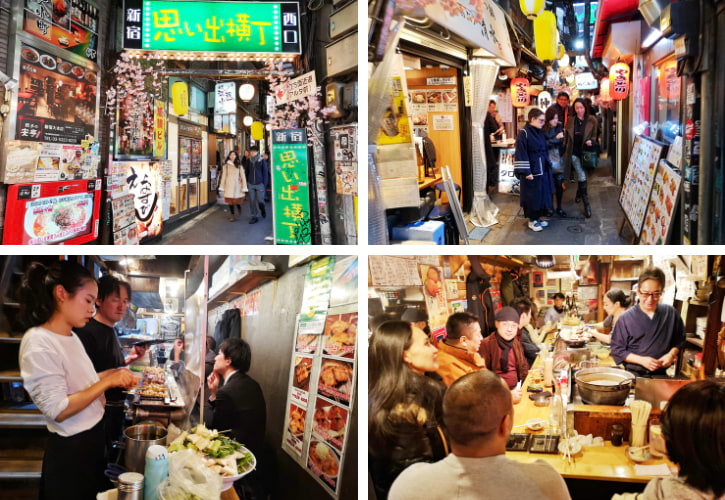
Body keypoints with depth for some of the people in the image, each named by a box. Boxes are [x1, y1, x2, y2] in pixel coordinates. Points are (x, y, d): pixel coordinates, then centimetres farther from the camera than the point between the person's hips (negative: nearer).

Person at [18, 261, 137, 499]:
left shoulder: (71, 336, 5)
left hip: (94, 436, 9)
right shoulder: (38, 343, -23)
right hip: (70, 449, -9)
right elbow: (58, 410, -26)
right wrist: (107, 382, -24)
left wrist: (112, 374, 1)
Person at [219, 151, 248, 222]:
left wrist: (244, 187, -5)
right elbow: (223, 176, 6)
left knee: (237, 201, -1)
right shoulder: (226, 166, 3)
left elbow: (243, 176, 0)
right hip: (229, 186, 1)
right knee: (230, 201, 0)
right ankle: (232, 216, 12)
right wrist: (222, 187, 4)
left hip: (237, 186, -1)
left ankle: (239, 210, 33)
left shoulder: (239, 166, 0)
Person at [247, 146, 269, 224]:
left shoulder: (262, 161, -4)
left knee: (260, 201, -3)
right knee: (252, 201, 3)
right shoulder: (249, 161, 5)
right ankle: (254, 217, 12)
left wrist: (265, 184, -8)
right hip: (251, 184, 3)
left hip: (260, 184, -3)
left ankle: (263, 210, 28)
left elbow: (265, 173, -3)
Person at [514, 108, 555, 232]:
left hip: (542, 170, 8)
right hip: (531, 171, -8)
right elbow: (521, 154, -18)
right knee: (532, 196, 2)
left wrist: (548, 165, 14)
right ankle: (532, 220, 15)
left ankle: (538, 217, 25)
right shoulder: (524, 133, -15)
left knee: (542, 194, 12)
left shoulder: (540, 133, 8)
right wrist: (526, 172, -21)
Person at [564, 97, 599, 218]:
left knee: (581, 176, 14)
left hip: (586, 152, 0)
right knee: (582, 178, -6)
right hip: (574, 153, 0)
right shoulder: (571, 121, -1)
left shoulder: (592, 120, -5)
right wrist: (566, 153, 3)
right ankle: (586, 205, -1)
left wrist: (591, 141, -21)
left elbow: (594, 135, 1)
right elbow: (567, 137, 5)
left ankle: (579, 195, 42)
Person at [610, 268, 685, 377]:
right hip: (633, 375, -3)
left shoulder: (671, 313, 5)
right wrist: (641, 360, -13)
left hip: (661, 375, 3)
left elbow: (680, 340, 18)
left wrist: (672, 353, -1)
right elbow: (617, 350, -2)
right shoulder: (625, 318, -4)